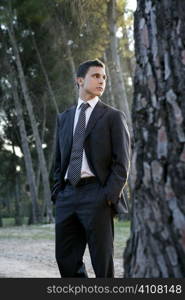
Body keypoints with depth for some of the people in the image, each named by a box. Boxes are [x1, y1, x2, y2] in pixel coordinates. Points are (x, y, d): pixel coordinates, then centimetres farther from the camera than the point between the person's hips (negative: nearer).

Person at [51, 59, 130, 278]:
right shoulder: (64, 118, 18)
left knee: (102, 262, -2)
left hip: (97, 195, -5)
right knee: (66, 259, 5)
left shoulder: (113, 116, 4)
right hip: (67, 195, 5)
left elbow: (122, 163, -3)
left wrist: (109, 196, -12)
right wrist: (57, 192, 8)